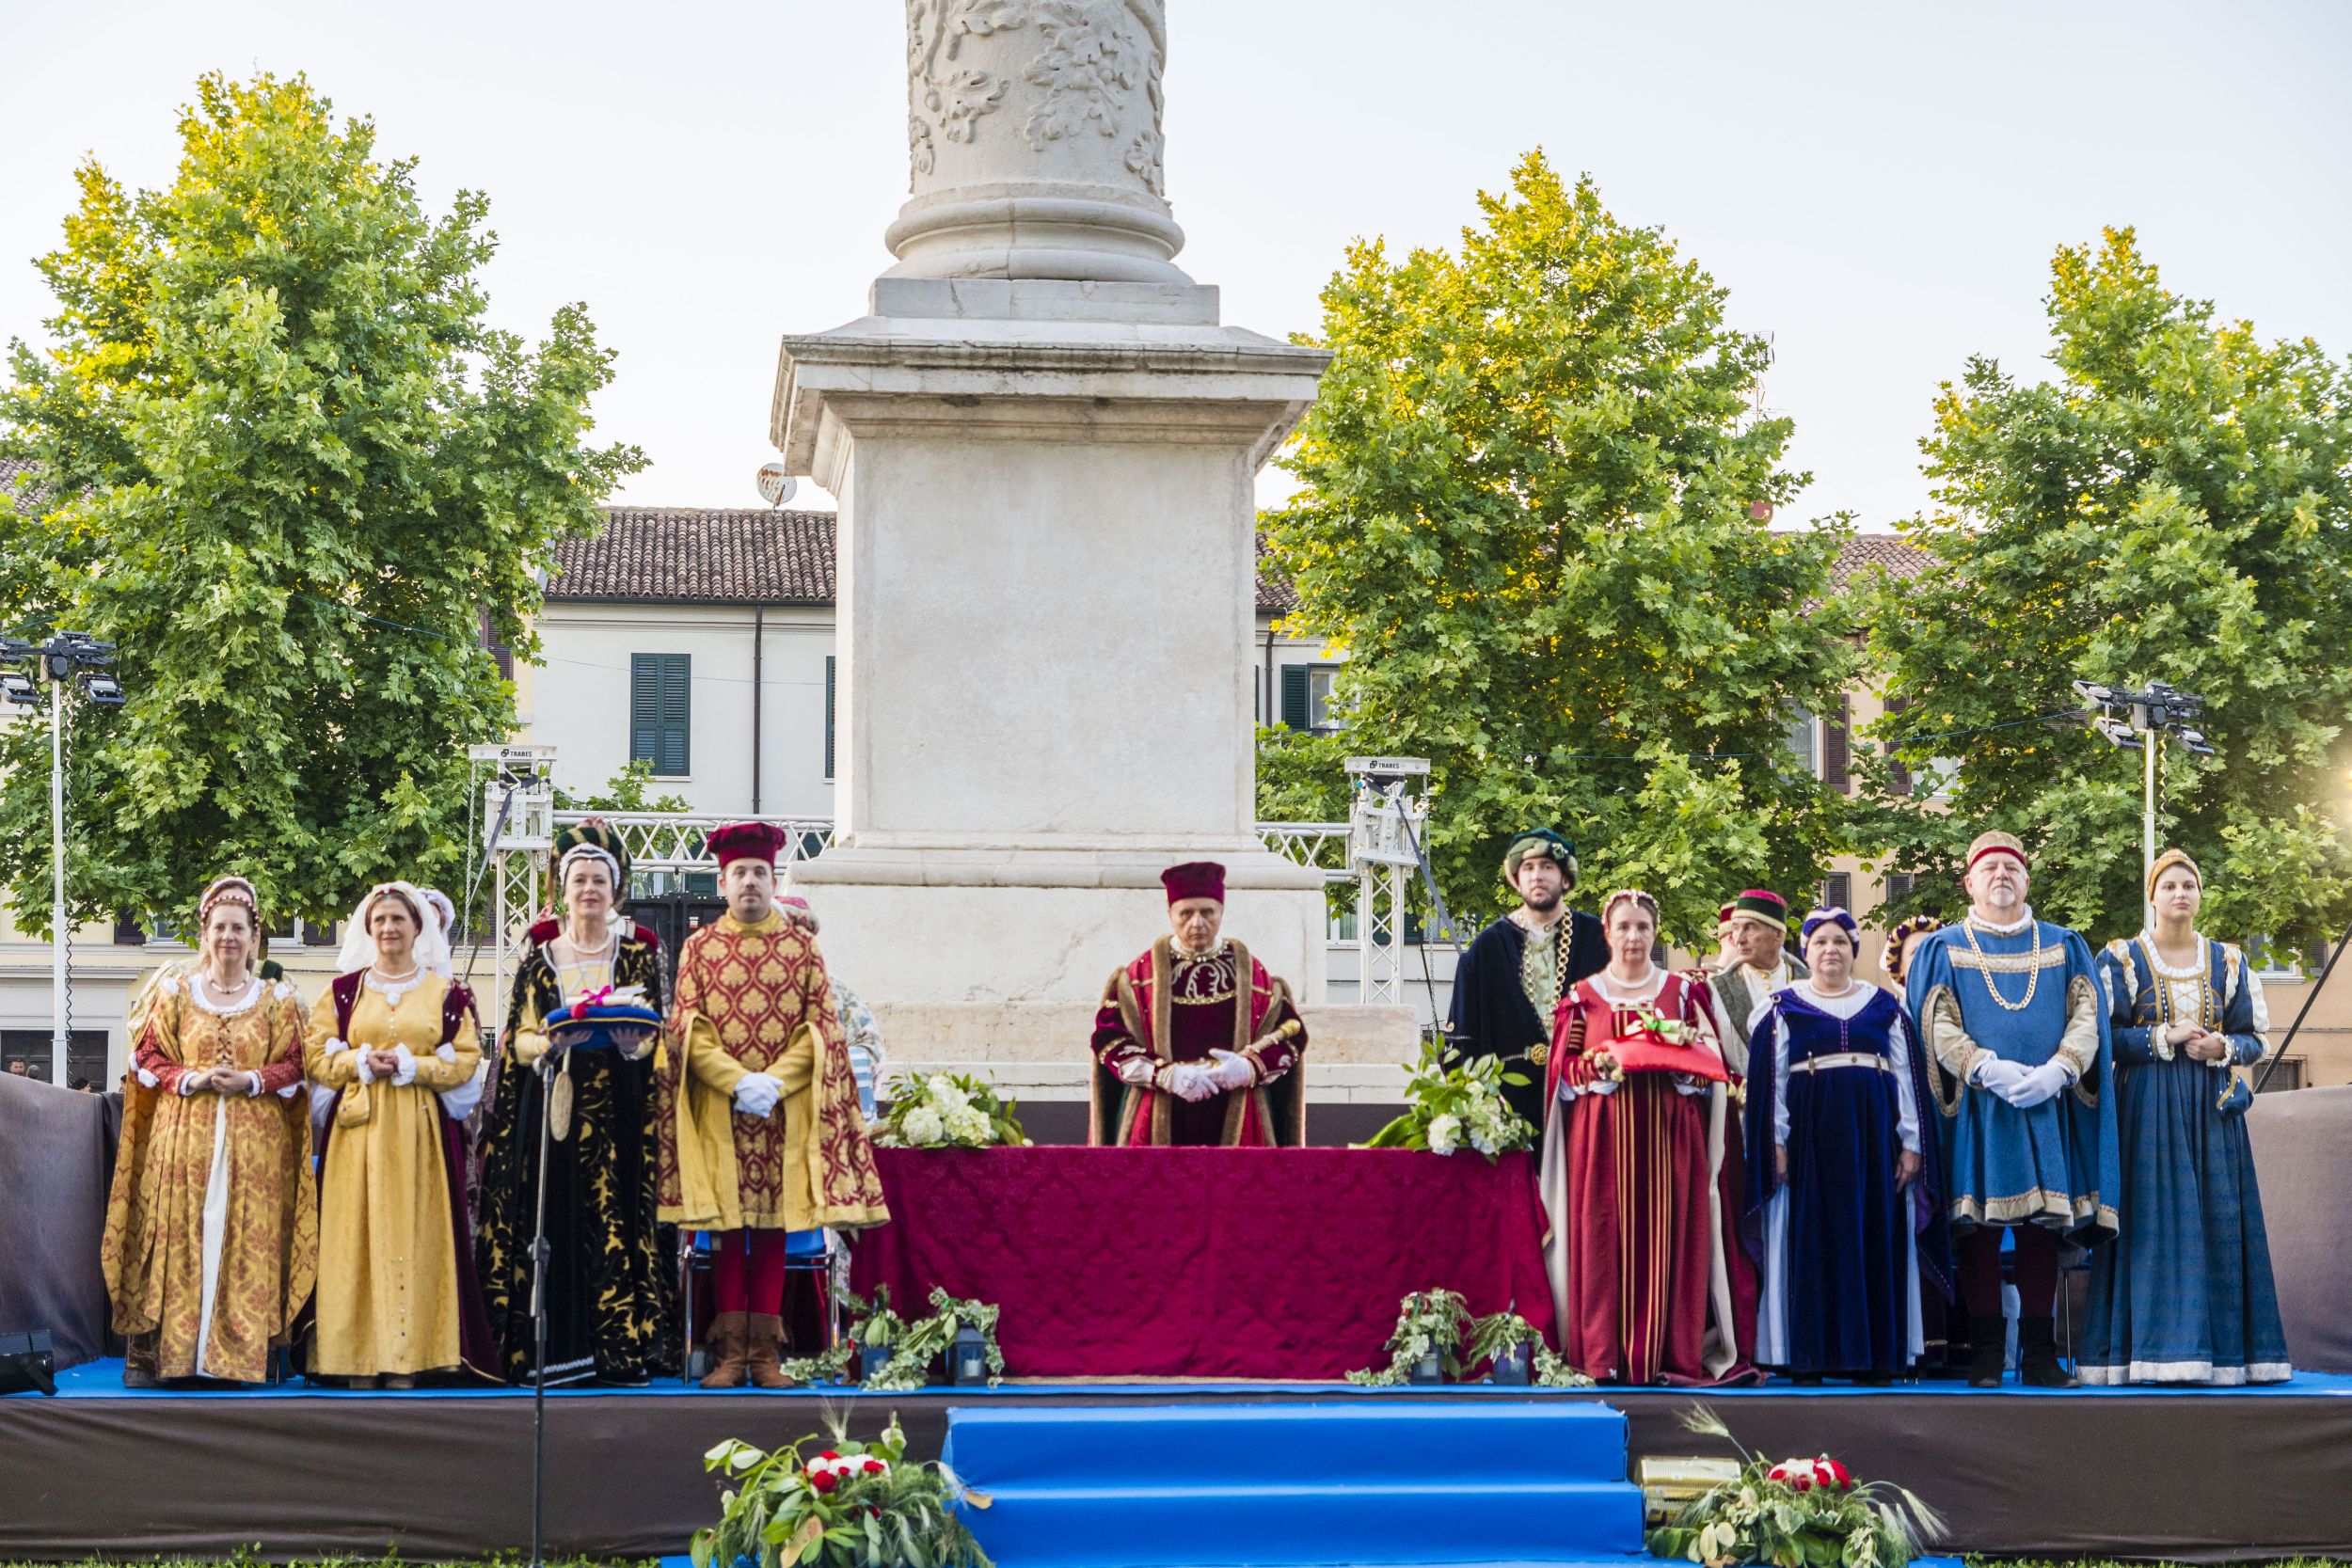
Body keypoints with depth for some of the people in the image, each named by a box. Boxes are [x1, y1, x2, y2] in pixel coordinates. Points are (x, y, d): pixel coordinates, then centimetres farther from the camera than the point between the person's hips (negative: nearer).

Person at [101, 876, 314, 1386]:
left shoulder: (277, 999, 10)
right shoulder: (175, 993, 10)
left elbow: (294, 1066, 4)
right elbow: (146, 1058, 6)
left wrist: (250, 1081, -13)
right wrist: (190, 1079, -11)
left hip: (255, 1142, 0)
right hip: (183, 1135, 0)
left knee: (247, 1241, -4)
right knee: (176, 1236, -6)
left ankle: (240, 1352, -1)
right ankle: (153, 1353, -4)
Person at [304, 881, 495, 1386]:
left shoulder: (446, 993, 8)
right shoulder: (344, 990, 11)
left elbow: (466, 1061, 3)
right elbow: (316, 1057, 7)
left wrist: (411, 1066, -11)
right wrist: (362, 1063, -10)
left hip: (421, 1131, -1)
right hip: (359, 1130, 1)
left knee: (414, 1234, -4)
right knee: (359, 1233, -4)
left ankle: (407, 1358, -2)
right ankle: (359, 1359, -2)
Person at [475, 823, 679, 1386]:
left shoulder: (639, 953, 10)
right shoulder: (539, 955, 12)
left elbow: (655, 1033, 4)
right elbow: (517, 1038, 8)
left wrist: (632, 1040, -17)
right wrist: (550, 1041, -13)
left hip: (618, 1107, -1)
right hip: (552, 1103, 1)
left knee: (617, 1213, -7)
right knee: (555, 1221, -5)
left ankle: (620, 1350, -6)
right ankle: (556, 1353, -4)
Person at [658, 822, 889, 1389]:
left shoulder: (802, 946, 9)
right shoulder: (699, 948, 8)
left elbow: (820, 1026, 3)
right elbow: (688, 1029, 0)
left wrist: (776, 1082, -12)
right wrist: (739, 1081, -15)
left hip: (786, 1108, 0)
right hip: (717, 1106, 0)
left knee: (773, 1226, 0)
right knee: (726, 1227, -2)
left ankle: (766, 1352, 2)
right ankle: (730, 1352, 0)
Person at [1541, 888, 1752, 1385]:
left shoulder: (1684, 990, 12)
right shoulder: (1583, 995, 11)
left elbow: (1711, 1061, 8)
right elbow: (1564, 1066, 6)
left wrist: (1679, 1057, -12)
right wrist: (1597, 1065, -13)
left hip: (1670, 1131, 0)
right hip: (1602, 1133, 0)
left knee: (1666, 1236, -5)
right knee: (1606, 1235, -6)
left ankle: (1669, 1354, -3)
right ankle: (1605, 1356, -5)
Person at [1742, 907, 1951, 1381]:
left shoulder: (1884, 1006, 12)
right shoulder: (1783, 1007, 7)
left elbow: (1908, 1075, 8)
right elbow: (1770, 1078, 1)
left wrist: (1911, 1143, 0)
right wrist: (1776, 1143, -8)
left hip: (1873, 1133, 2)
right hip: (1809, 1133, -2)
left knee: (1875, 1239, 0)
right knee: (1812, 1241, -3)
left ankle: (1874, 1355, 4)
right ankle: (1811, 1356, 0)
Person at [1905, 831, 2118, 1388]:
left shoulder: (2063, 947, 16)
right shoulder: (1944, 949, 10)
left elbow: (2088, 1016, 5)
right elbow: (1938, 1025, -1)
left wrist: (2057, 1071, -12)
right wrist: (1988, 1068, -17)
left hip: (2047, 1106, 2)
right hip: (1977, 1106, -1)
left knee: (2042, 1227, -1)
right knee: (1980, 1227, -5)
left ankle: (2039, 1353, 3)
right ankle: (1985, 1354, -1)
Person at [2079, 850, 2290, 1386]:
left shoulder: (2228, 962, 12)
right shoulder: (2121, 959, 4)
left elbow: (2256, 1039, 11)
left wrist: (2221, 1047, -10)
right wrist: (2165, 1037, -14)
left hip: (2211, 1108, 3)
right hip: (2147, 1108, -3)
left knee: (2218, 1221, -1)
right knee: (2155, 1219, -9)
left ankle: (2222, 1347, 1)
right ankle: (2158, 1347, -9)